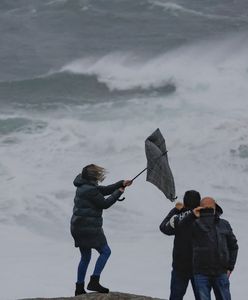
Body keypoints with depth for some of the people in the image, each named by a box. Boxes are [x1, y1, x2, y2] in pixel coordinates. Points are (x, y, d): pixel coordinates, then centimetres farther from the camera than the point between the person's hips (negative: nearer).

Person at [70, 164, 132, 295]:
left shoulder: (84, 186, 14)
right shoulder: (90, 190, -18)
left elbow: (105, 190, 18)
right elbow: (105, 203, -14)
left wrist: (122, 184, 10)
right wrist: (118, 192, -2)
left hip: (78, 227, 10)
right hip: (89, 228, -10)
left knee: (85, 257, 17)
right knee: (105, 251, -2)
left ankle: (79, 288, 18)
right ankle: (94, 281, -9)